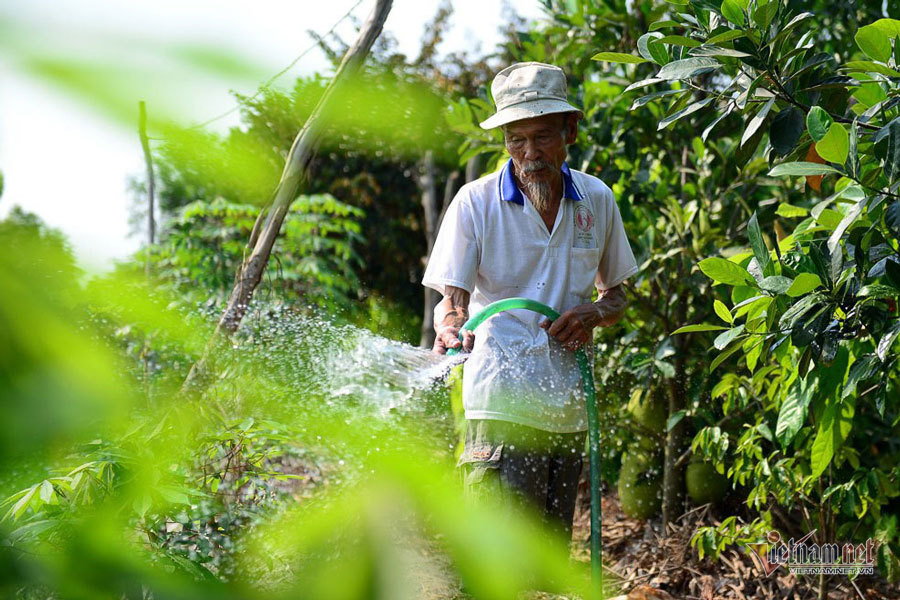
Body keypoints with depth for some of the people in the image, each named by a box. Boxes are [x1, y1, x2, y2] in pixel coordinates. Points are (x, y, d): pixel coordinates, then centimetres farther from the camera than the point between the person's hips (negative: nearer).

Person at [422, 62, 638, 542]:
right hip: (502, 404, -5)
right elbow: (452, 296, -8)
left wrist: (595, 313, -4)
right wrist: (450, 328, -31)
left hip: (569, 406, 5)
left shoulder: (596, 200, 8)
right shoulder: (475, 202, -4)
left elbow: (617, 294, 19)